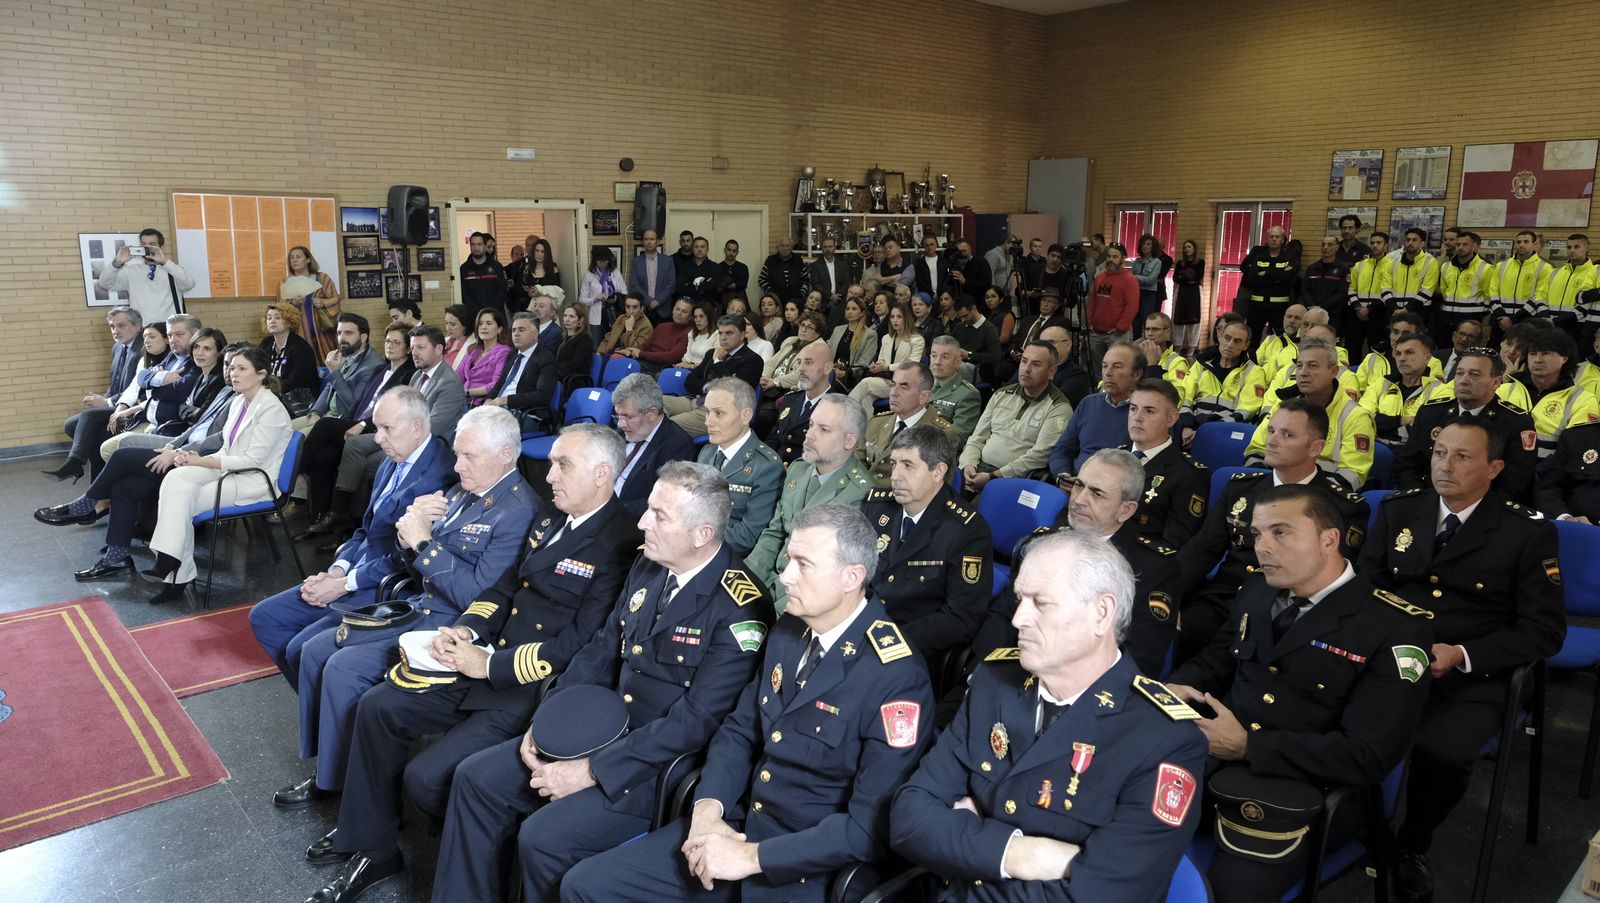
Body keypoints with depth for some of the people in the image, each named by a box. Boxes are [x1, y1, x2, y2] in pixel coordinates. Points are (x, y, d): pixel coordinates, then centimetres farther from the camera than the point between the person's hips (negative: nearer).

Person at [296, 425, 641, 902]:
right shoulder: (551, 522, 9)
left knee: (425, 776, -15)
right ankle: (369, 841, 21)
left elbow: (579, 645, -24)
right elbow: (505, 586, 17)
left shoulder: (620, 547, -20)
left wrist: (490, 665, -17)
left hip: (534, 688, -9)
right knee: (379, 706, 5)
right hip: (486, 664, 9)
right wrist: (466, 628, -2)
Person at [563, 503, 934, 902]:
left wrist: (752, 856, -20)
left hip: (806, 866, -7)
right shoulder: (788, 629, 3)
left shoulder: (897, 679, -21)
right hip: (739, 825, 7)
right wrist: (708, 807, -8)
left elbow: (872, 827, -21)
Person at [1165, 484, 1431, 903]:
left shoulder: (1396, 628, -11)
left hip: (1301, 789, -5)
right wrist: (1177, 687, -3)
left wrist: (1246, 746, -20)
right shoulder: (1258, 591, 9)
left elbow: (1368, 756, -17)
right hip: (1207, 756, 5)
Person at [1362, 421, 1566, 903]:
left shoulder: (1528, 532, -1)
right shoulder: (1398, 509, 10)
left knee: (1441, 752, -33)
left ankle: (1412, 846, -1)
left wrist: (1462, 656, -16)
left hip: (1471, 680, -2)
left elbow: (1544, 629, -2)